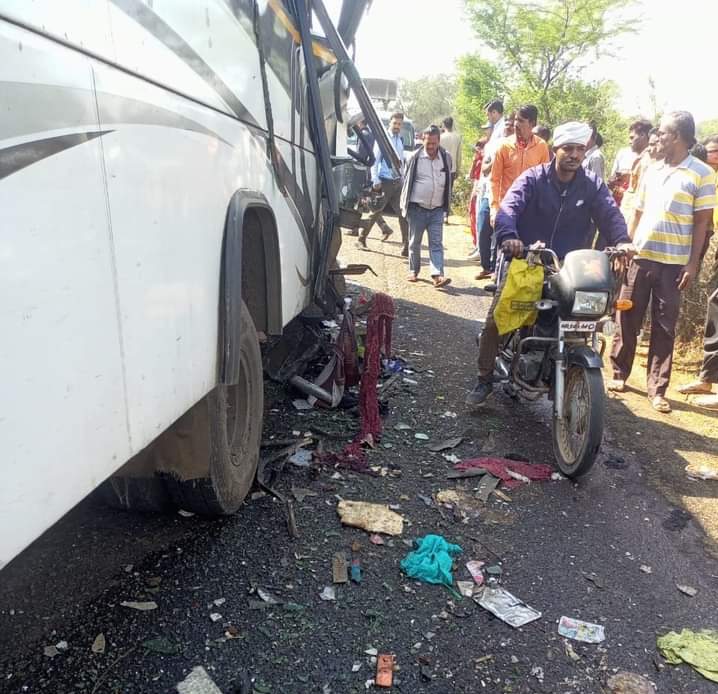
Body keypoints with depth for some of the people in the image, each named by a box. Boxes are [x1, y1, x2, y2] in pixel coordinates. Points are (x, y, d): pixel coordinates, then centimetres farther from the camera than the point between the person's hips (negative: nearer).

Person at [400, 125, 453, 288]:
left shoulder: (446, 157, 4)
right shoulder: (416, 158, -4)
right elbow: (407, 181, 5)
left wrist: (446, 204, 17)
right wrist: (404, 205, 4)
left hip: (437, 209, 1)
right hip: (417, 208, -1)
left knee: (437, 243, -5)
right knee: (414, 242, 9)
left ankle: (437, 275, -10)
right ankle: (413, 271, 24)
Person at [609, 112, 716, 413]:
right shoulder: (652, 170, 10)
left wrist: (693, 263, -9)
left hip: (674, 262, -4)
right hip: (640, 256, 4)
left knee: (664, 327, 3)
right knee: (627, 317, 8)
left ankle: (657, 388, 10)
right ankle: (619, 372, 22)